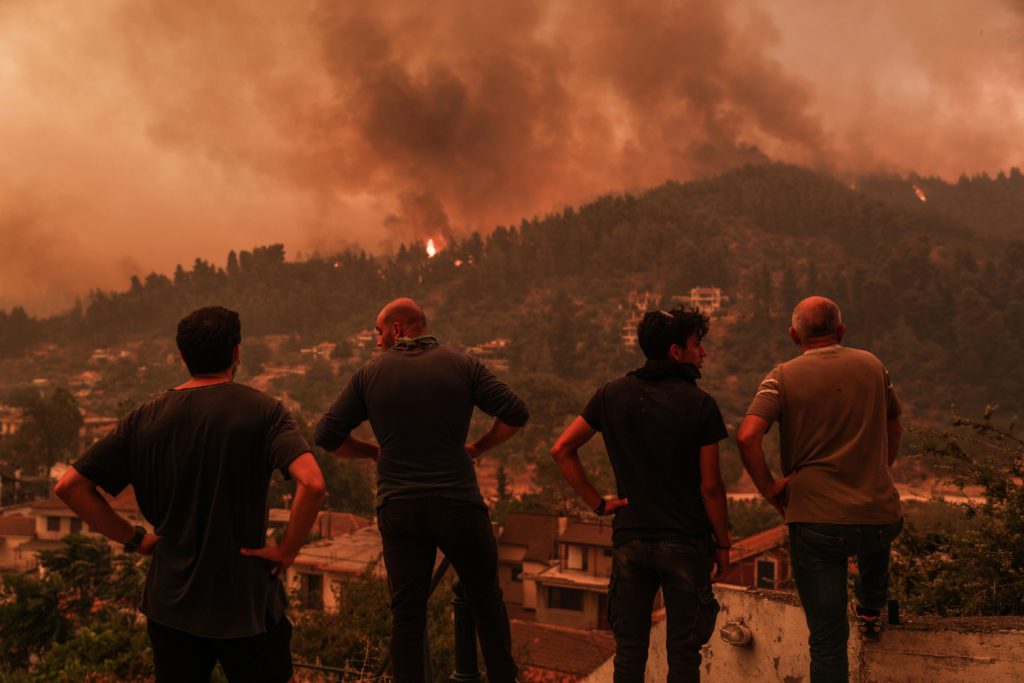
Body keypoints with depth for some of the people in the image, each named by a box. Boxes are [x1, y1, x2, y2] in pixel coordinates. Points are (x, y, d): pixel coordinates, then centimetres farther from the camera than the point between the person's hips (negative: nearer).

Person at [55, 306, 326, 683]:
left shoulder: (146, 418, 0)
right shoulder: (262, 410, -11)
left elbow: (70, 486, -1)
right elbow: (312, 484, -27)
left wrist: (134, 538, 3)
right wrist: (287, 550, -13)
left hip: (170, 604, 3)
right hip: (247, 602, -3)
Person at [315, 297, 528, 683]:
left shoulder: (370, 374, 4)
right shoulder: (461, 366, 2)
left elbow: (327, 436, 4)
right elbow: (515, 413, -4)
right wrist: (478, 448, 10)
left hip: (398, 507, 1)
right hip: (457, 503, -1)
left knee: (407, 614, 6)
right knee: (485, 598, 15)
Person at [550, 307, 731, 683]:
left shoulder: (612, 395, 1)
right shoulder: (700, 404, -9)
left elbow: (562, 449, 1)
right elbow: (710, 486, -9)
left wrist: (596, 502, 3)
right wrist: (723, 543, 2)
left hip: (630, 539, 3)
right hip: (686, 542, -3)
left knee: (629, 650, 10)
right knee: (683, 651, 7)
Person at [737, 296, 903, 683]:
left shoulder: (784, 378, -5)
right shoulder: (872, 367, 6)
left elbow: (747, 437, -19)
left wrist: (769, 489, -6)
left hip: (815, 521, -3)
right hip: (879, 514, 3)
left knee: (828, 640, 3)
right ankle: (870, 611, 55)